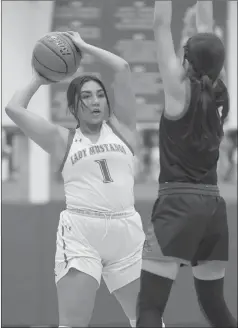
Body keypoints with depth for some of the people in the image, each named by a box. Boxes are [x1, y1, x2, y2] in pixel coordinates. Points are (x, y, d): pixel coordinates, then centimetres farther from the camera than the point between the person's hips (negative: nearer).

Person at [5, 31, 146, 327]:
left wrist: (83, 46, 12)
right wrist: (40, 79, 18)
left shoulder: (120, 127, 12)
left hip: (126, 230, 2)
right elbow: (14, 109, 3)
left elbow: (122, 69, 4)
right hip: (80, 231, -2)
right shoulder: (64, 140, 10)